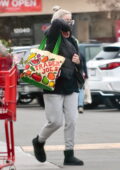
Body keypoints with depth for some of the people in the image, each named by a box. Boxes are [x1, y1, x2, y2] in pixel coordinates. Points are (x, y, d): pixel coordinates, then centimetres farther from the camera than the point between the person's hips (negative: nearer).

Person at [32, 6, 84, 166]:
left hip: (71, 85, 6)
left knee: (71, 121, 1)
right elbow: (56, 23, -28)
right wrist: (66, 27, -8)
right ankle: (39, 141, 23)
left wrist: (78, 61, -1)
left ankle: (69, 155, 7)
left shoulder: (72, 41, 14)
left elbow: (77, 59, 23)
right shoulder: (52, 37, -6)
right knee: (56, 121, -5)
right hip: (54, 86, -6)